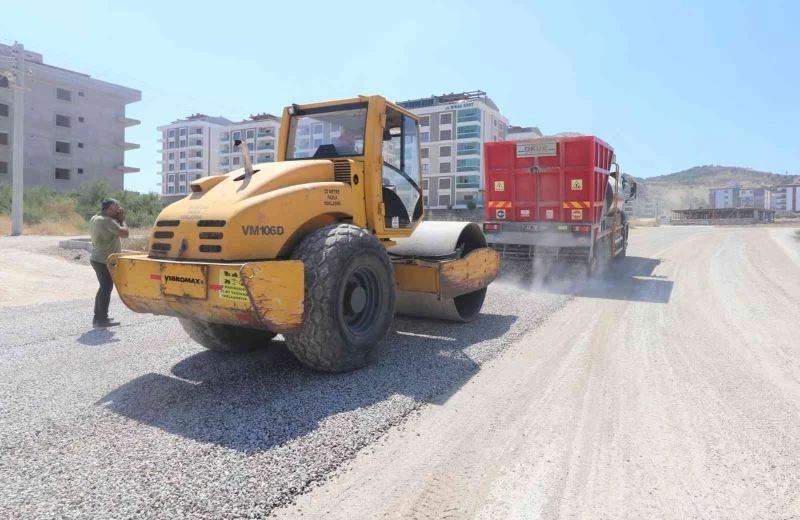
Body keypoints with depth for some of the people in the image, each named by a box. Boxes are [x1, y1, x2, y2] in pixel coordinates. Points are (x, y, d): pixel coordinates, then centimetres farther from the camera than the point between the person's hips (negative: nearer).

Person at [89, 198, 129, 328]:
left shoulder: (95, 218, 11)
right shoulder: (107, 221, -19)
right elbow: (124, 233, -26)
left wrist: (118, 219, 4)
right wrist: (122, 220, -10)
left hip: (97, 259, 10)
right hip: (106, 261, -10)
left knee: (103, 288, 18)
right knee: (106, 289, -2)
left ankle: (98, 317, 25)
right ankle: (102, 319, 2)